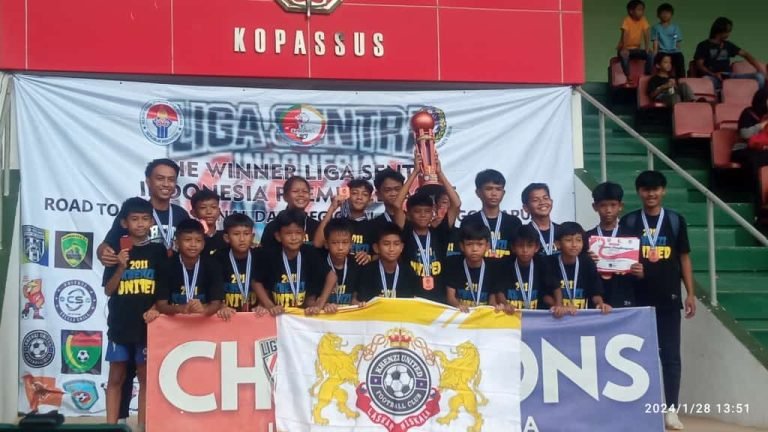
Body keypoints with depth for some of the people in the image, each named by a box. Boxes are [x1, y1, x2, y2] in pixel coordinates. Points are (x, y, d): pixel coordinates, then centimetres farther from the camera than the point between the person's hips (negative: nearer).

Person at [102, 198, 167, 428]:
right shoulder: (118, 251, 3)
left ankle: (142, 426, 11)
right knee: (116, 377, 5)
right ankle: (111, 426, 9)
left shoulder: (158, 250, 1)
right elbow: (108, 290, 1)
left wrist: (155, 309, -14)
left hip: (147, 323, 0)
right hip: (120, 324, 1)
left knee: (145, 377, 5)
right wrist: (121, 267, -13)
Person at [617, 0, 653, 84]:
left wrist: (647, 47, -23)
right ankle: (629, 78, -26)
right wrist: (623, 48, -38)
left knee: (650, 54, -19)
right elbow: (624, 34, -26)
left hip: (637, 49, 4)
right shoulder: (627, 20, -17)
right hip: (626, 48, -4)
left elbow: (646, 34, -9)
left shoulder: (643, 20, -4)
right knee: (623, 54, -36)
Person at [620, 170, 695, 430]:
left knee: (670, 355, 3)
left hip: (668, 299, 0)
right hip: (638, 299, 0)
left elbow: (684, 258, 8)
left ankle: (671, 409, 9)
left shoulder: (676, 220, 5)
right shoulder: (628, 222, 4)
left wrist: (690, 293, 3)